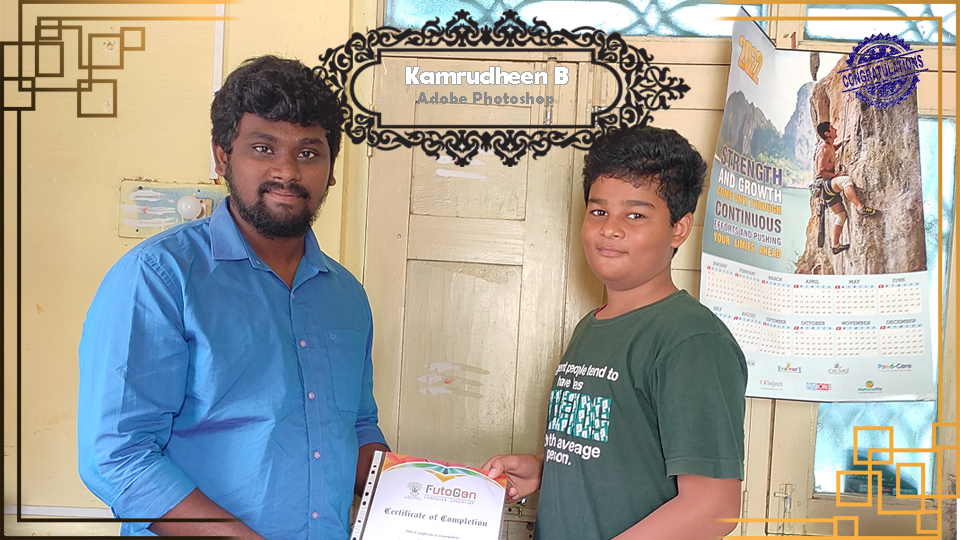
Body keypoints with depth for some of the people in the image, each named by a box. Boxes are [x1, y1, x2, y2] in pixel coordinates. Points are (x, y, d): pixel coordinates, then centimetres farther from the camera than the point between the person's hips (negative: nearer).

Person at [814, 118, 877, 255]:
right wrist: (837, 175, -16)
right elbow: (821, 171, -20)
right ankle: (860, 208, -44)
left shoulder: (827, 145, 14)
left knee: (840, 214, 11)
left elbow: (833, 149, 41)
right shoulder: (824, 149, -15)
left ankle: (835, 245, 14)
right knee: (846, 179, -39)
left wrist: (842, 142, 26)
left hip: (828, 186, 11)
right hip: (824, 183, -11)